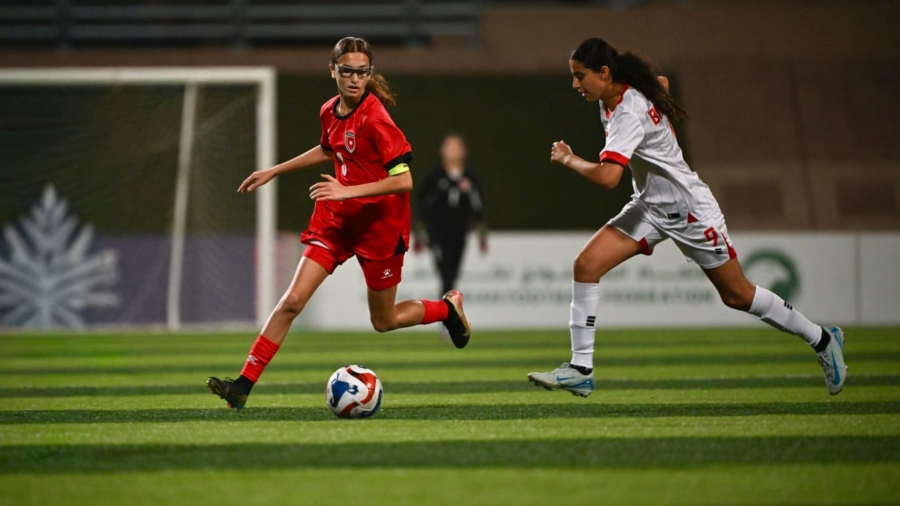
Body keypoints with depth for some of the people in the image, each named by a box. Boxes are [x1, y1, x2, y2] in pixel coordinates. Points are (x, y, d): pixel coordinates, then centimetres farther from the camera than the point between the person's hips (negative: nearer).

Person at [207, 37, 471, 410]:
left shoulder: (375, 120, -21)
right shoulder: (330, 112, 1)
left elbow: (403, 181, -25)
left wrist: (348, 191, -30)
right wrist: (274, 171, 25)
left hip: (379, 225, -5)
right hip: (337, 218, 5)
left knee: (384, 322, 10)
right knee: (293, 300, -7)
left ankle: (449, 308, 39)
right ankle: (243, 385, -7)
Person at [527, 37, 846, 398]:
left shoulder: (628, 116, -29)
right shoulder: (616, 96, -2)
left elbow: (608, 177, -42)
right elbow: (661, 81, 21)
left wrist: (569, 160, -24)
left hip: (689, 211, -9)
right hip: (650, 206, 9)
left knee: (737, 295, 4)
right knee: (587, 264, -10)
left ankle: (823, 340, 24)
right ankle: (581, 370, -8)